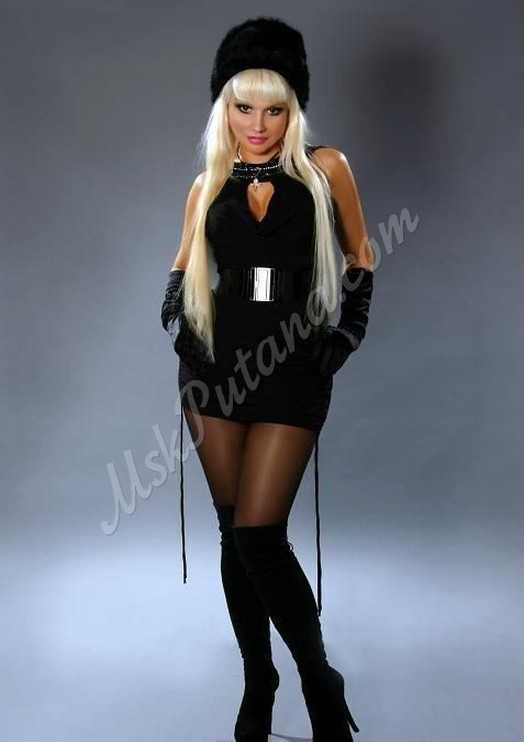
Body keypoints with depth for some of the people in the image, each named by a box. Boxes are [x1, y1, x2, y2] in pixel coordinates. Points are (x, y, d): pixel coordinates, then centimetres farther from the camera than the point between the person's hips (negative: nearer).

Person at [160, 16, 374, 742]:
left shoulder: (326, 168, 2)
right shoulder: (208, 185, 8)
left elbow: (361, 259, 10)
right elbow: (183, 266, 21)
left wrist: (347, 334, 0)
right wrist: (174, 316, 4)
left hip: (294, 369, -3)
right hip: (218, 363, 4)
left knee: (259, 533, -11)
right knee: (234, 531, 8)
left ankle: (321, 683, 12)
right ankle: (258, 682, 27)